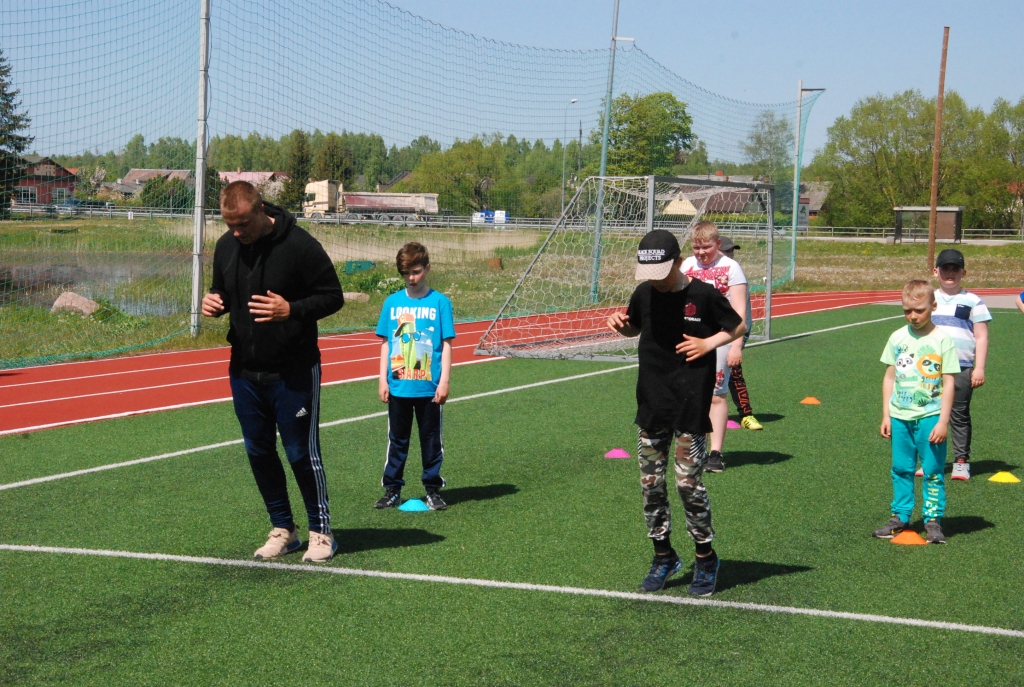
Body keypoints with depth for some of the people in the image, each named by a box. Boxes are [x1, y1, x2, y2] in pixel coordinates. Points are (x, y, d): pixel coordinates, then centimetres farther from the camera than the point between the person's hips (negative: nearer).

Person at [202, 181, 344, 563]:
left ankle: (321, 531, 15)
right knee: (258, 452, 12)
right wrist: (214, 303, -6)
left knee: (302, 452, 0)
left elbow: (333, 297, -12)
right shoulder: (226, 246, 3)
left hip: (293, 373, -6)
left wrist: (291, 310, -27)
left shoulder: (299, 245, -16)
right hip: (244, 371, 6)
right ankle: (283, 530, 25)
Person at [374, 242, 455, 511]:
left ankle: (433, 490, 17)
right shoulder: (392, 302, 4)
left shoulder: (440, 302, -3)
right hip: (398, 387, 2)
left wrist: (444, 381, -7)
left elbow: (447, 344, -3)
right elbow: (385, 343, 7)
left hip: (429, 387, -2)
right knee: (397, 440, 11)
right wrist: (383, 379, 3)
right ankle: (392, 490, 19)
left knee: (431, 440, 7)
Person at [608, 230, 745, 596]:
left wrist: (708, 343, -11)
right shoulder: (644, 293, 2)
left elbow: (738, 327, 4)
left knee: (688, 482, -4)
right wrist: (621, 325, -1)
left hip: (691, 405, -5)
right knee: (650, 482, 6)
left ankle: (705, 558, 13)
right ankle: (663, 556, 21)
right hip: (651, 403, 5)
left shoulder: (703, 295, -9)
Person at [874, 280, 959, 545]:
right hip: (900, 416, 4)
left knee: (933, 470, 0)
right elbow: (890, 377, 10)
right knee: (901, 469, 8)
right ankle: (900, 517, 17)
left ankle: (933, 520, 8)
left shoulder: (942, 340, -6)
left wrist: (943, 421, -10)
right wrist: (886, 415, 8)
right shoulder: (898, 338, 5)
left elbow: (949, 382, -6)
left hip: (930, 416, -4)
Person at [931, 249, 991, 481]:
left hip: (961, 368, -3)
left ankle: (961, 461, 5)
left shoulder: (972, 302, 4)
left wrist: (979, 368, -6)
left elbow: (981, 337, 2)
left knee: (959, 415, 0)